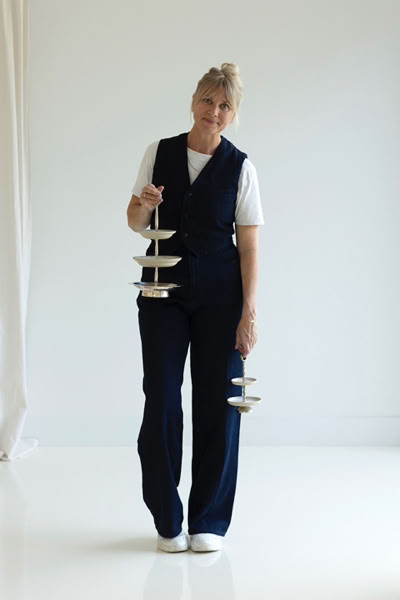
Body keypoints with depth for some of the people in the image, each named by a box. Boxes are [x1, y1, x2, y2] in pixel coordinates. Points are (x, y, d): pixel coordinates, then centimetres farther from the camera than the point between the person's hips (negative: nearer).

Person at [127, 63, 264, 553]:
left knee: (217, 402, 1)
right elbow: (135, 223, 10)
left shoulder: (240, 167, -2)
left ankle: (208, 521, 16)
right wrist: (144, 204, -14)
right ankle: (167, 520, 17)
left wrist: (248, 312, -9)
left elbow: (249, 245, -3)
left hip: (219, 295, -1)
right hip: (163, 291, 2)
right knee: (160, 401, 1)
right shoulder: (158, 153, 4)